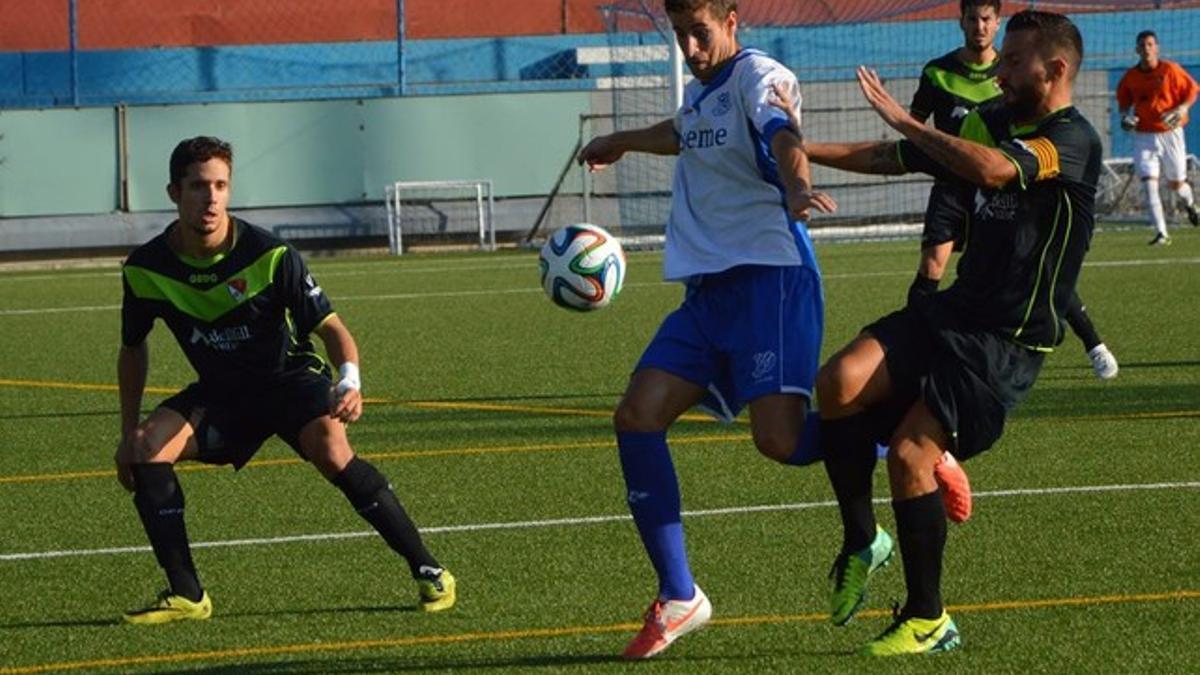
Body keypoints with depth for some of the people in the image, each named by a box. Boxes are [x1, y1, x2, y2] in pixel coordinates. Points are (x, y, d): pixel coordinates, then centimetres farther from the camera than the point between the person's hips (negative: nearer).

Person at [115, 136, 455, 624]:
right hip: (221, 391, 4)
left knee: (331, 453, -31)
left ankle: (427, 571, -18)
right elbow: (133, 349, 6)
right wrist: (129, 431, 4)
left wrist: (350, 383, -36)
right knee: (146, 449, -20)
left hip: (292, 377, -4)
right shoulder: (145, 269, -13)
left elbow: (330, 327, -16)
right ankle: (186, 595, -11)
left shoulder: (269, 256, -23)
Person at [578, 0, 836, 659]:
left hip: (769, 277, -8)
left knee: (780, 438, -22)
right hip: (708, 288, 8)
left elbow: (782, 134, -30)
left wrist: (795, 189, -52)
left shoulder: (757, 75, -7)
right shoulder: (699, 89, 19)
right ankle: (678, 597, 1)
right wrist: (620, 142, 63)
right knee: (636, 417, -6)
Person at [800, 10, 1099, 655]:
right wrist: (800, 149, 19)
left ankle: (928, 620, 0)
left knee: (909, 452, -16)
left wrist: (905, 122, -23)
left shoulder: (1072, 140, -14)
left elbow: (992, 170, -33)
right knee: (840, 382, -17)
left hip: (1009, 341, -7)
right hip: (954, 310, 7)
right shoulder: (992, 123, 12)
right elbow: (891, 158, 22)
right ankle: (861, 541, 2)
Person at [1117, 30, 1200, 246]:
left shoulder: (1171, 70, -7)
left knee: (1176, 183, 9)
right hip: (1144, 137, 1)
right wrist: (1125, 116, -7)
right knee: (1149, 184, -12)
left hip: (1170, 133, -1)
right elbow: (1123, 101, 14)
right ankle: (1161, 233, -13)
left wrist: (1182, 109, -16)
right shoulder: (1130, 76, -1)